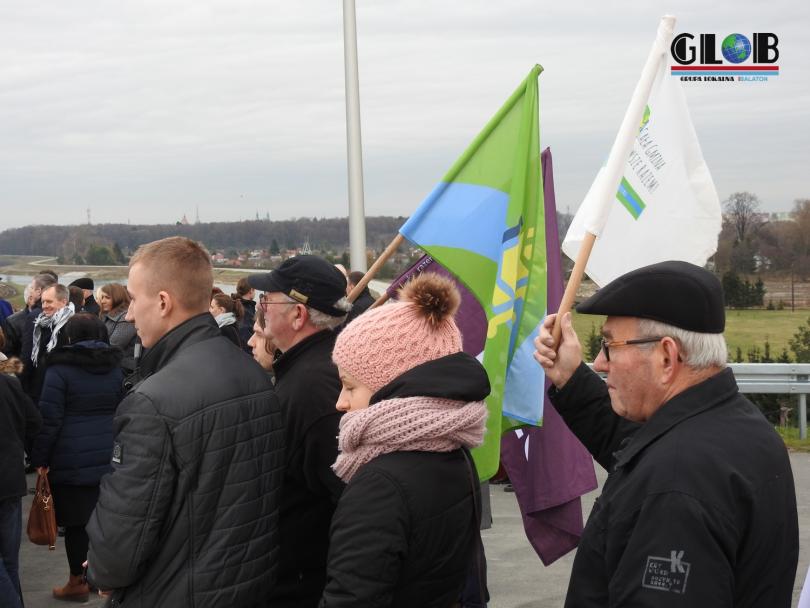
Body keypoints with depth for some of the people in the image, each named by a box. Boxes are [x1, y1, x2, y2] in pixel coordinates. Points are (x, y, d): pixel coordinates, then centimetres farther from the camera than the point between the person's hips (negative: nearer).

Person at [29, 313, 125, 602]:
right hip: (109, 457, 5)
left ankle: (78, 582, 12)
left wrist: (40, 458, -4)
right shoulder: (115, 368, 10)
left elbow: (50, 419, -10)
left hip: (72, 460, -4)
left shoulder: (60, 369, -7)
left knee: (76, 522, 4)